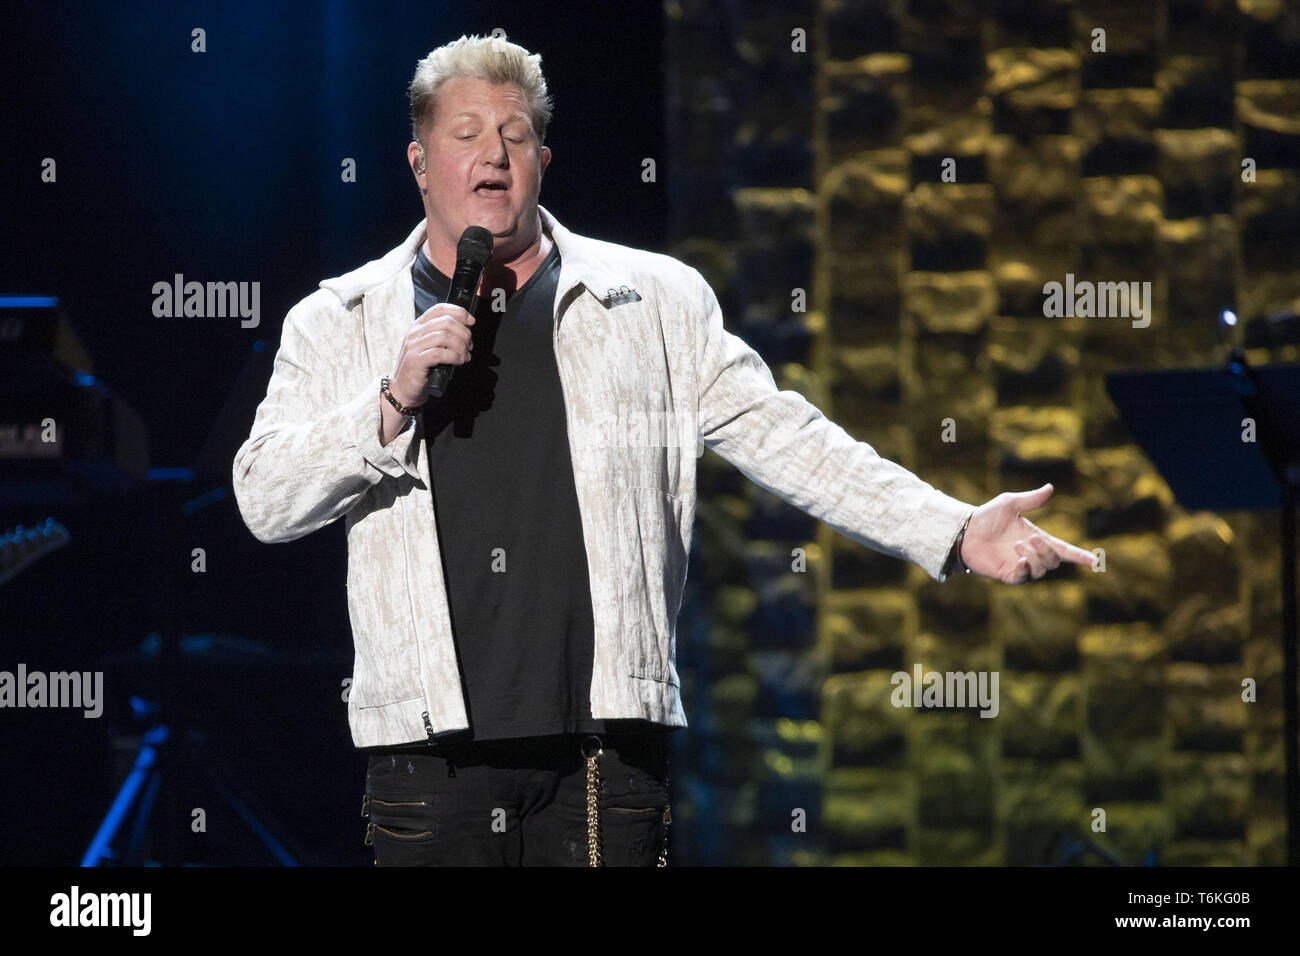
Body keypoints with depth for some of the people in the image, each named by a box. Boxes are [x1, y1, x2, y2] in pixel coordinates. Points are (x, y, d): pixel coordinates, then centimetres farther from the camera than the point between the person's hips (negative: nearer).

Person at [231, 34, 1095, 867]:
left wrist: (957, 532, -1)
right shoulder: (337, 325, 11)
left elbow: (783, 439, 9)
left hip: (604, 744, 0)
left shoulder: (656, 303, 12)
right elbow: (265, 500, 3)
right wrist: (396, 402, -11)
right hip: (430, 750, 0)